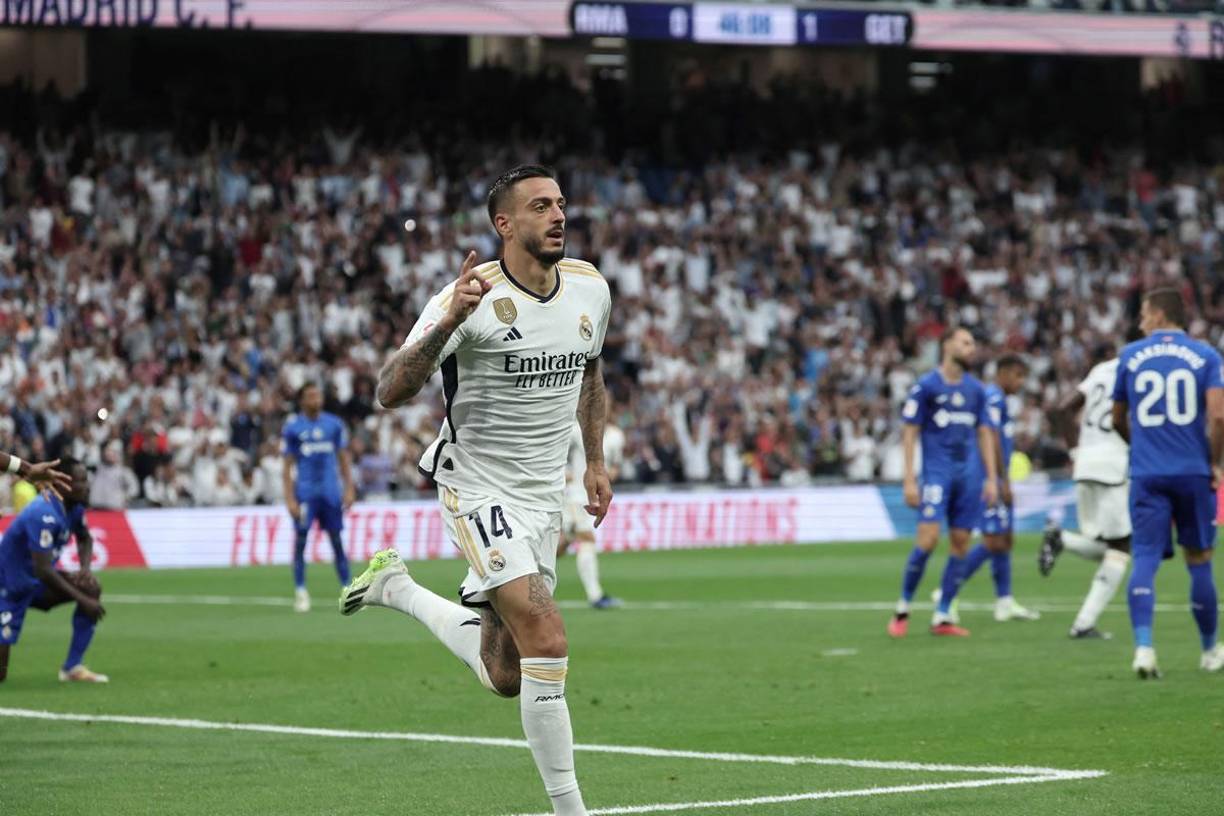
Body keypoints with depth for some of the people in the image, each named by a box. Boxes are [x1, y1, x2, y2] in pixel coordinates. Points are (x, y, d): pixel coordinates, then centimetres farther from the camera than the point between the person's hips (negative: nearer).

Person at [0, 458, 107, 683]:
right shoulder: (44, 515, -30)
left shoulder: (74, 507, -3)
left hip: (36, 582, 9)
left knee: (92, 588, -12)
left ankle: (73, 667, -5)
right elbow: (43, 571, -32)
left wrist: (85, 569, -3)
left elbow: (85, 539, 18)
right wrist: (82, 600, -26)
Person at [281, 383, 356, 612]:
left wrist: (349, 489, 4)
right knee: (301, 540, -5)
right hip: (304, 491, -2)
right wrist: (289, 498, -7)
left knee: (337, 540, 2)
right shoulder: (293, 428, 1)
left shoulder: (334, 424, 8)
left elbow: (343, 459, 12)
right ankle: (300, 592, 1)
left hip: (331, 491, 2)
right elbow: (287, 466, 0)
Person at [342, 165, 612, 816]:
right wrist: (448, 322, -38)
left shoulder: (590, 287, 2)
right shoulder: (473, 297, -18)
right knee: (547, 639, -21)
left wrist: (595, 461, 20)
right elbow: (391, 391, -25)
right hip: (478, 490, -7)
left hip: (544, 496, 7)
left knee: (505, 678, 10)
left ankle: (397, 588, 35)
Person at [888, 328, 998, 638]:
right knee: (928, 538, -16)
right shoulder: (926, 386, -1)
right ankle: (903, 608, -1)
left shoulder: (976, 389, 13)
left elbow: (985, 434, 17)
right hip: (936, 472, -5)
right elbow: (910, 433, -1)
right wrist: (909, 481, -8)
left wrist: (991, 478, 10)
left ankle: (942, 617, 6)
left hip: (969, 475, 5)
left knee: (960, 543, 0)